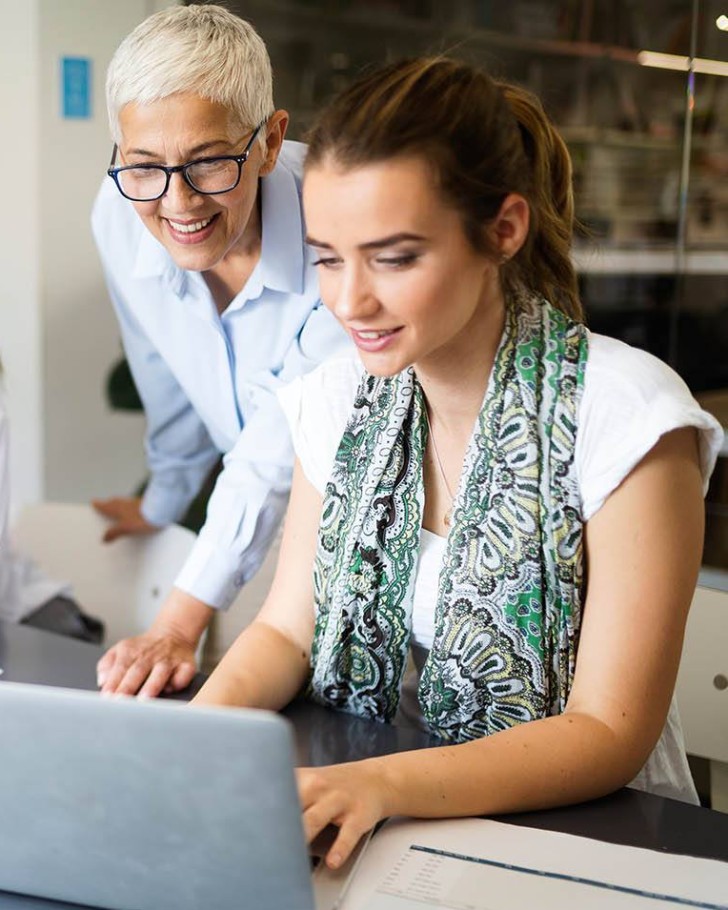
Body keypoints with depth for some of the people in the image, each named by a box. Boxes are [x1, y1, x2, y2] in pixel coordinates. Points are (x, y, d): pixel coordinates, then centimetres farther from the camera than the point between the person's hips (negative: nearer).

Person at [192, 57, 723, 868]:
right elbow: (286, 630, 5)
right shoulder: (337, 399, 0)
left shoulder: (626, 416, -17)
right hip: (367, 831, 4)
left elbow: (608, 733, -16)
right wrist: (207, 718, -17)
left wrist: (381, 785, -30)